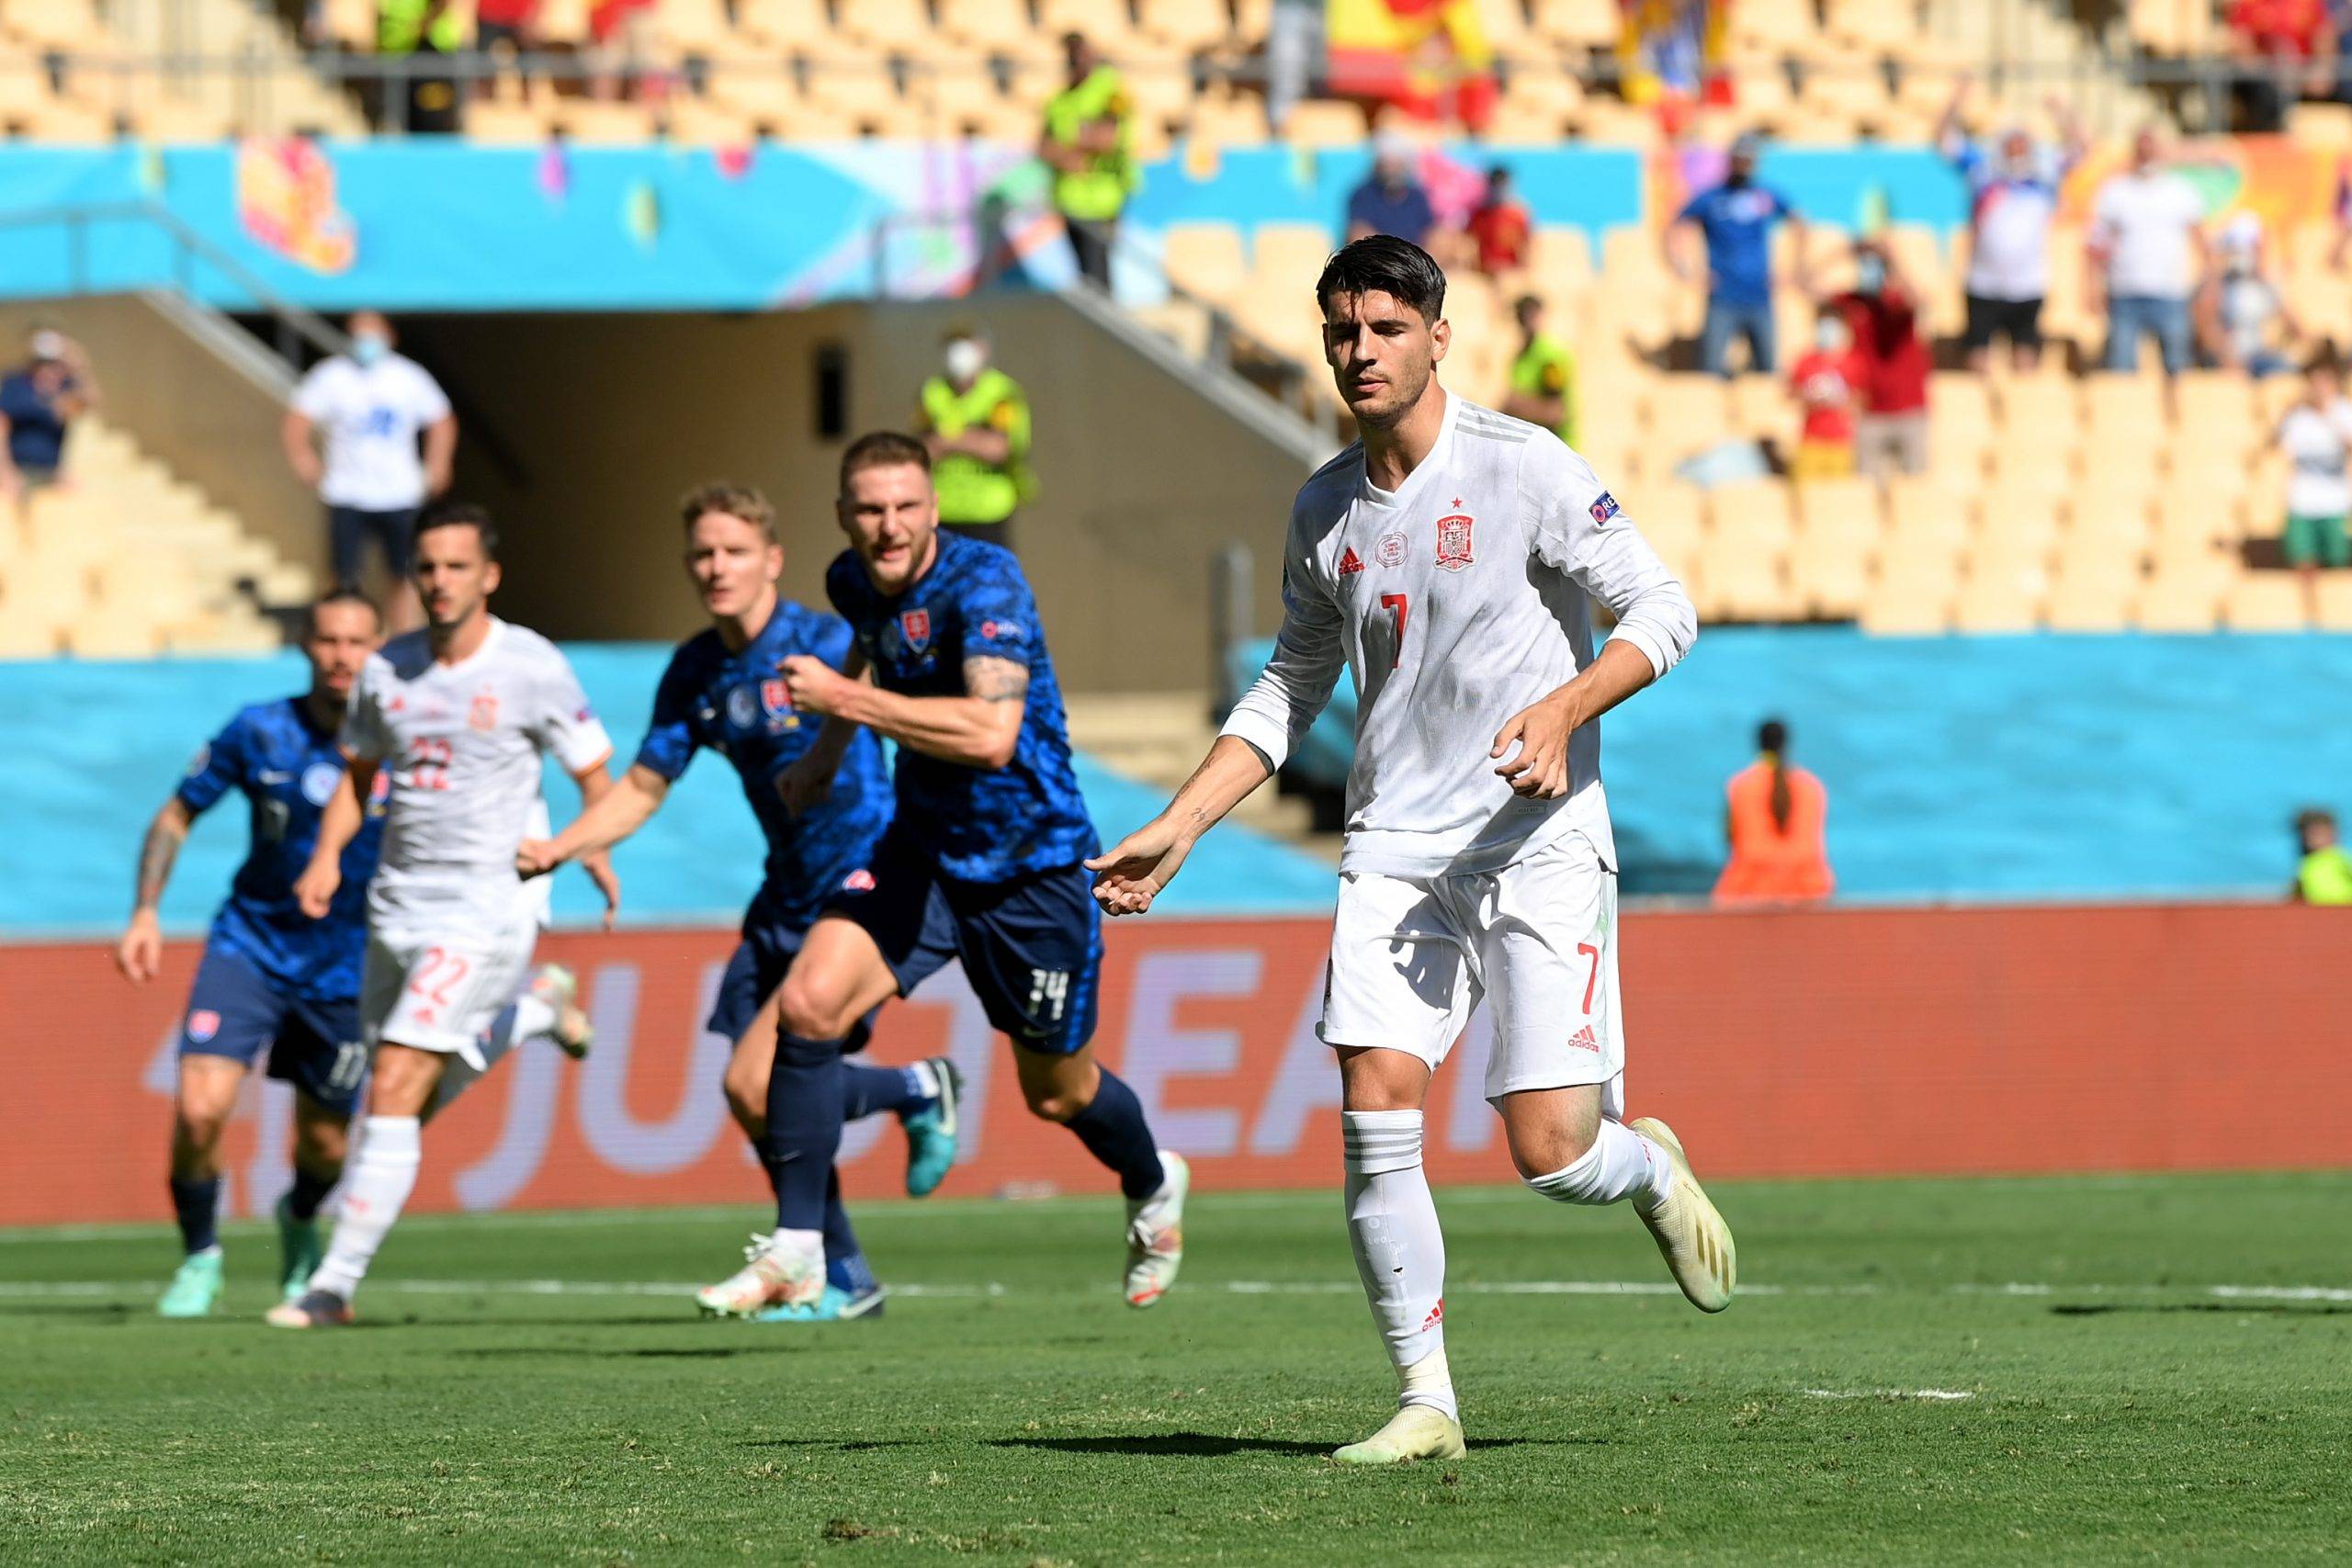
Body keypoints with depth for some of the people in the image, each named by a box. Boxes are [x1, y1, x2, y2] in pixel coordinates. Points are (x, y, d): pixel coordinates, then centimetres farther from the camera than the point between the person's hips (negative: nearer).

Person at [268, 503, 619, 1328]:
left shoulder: (532, 667, -7)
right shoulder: (386, 670, 7)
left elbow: (595, 776, -1)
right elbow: (357, 773, 19)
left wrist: (594, 847, -20)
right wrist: (327, 854, 1)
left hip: (487, 911, -6)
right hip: (396, 909, 6)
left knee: (396, 1090, -16)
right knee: (392, 1100, 8)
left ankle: (336, 1282, -16)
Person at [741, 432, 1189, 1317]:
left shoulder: (985, 581, -26)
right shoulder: (854, 582, -3)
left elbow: (991, 734, -40)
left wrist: (844, 697, -37)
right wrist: (828, 750, 22)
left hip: (1030, 867, -5)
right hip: (922, 849, 5)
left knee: (1058, 1095, 13)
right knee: (808, 1006, -19)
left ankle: (1154, 1187, 48)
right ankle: (796, 1251, -13)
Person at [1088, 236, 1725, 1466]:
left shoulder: (1526, 471, -8)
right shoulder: (1324, 511, 8)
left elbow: (1663, 607, -6)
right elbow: (1288, 690, 19)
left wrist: (1562, 707, -22)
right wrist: (1176, 831, 12)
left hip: (1540, 844, -4)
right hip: (1392, 846, 4)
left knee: (1549, 1153, -10)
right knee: (1374, 1115, -12)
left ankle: (1648, 1169, 27)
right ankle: (1425, 1402, -4)